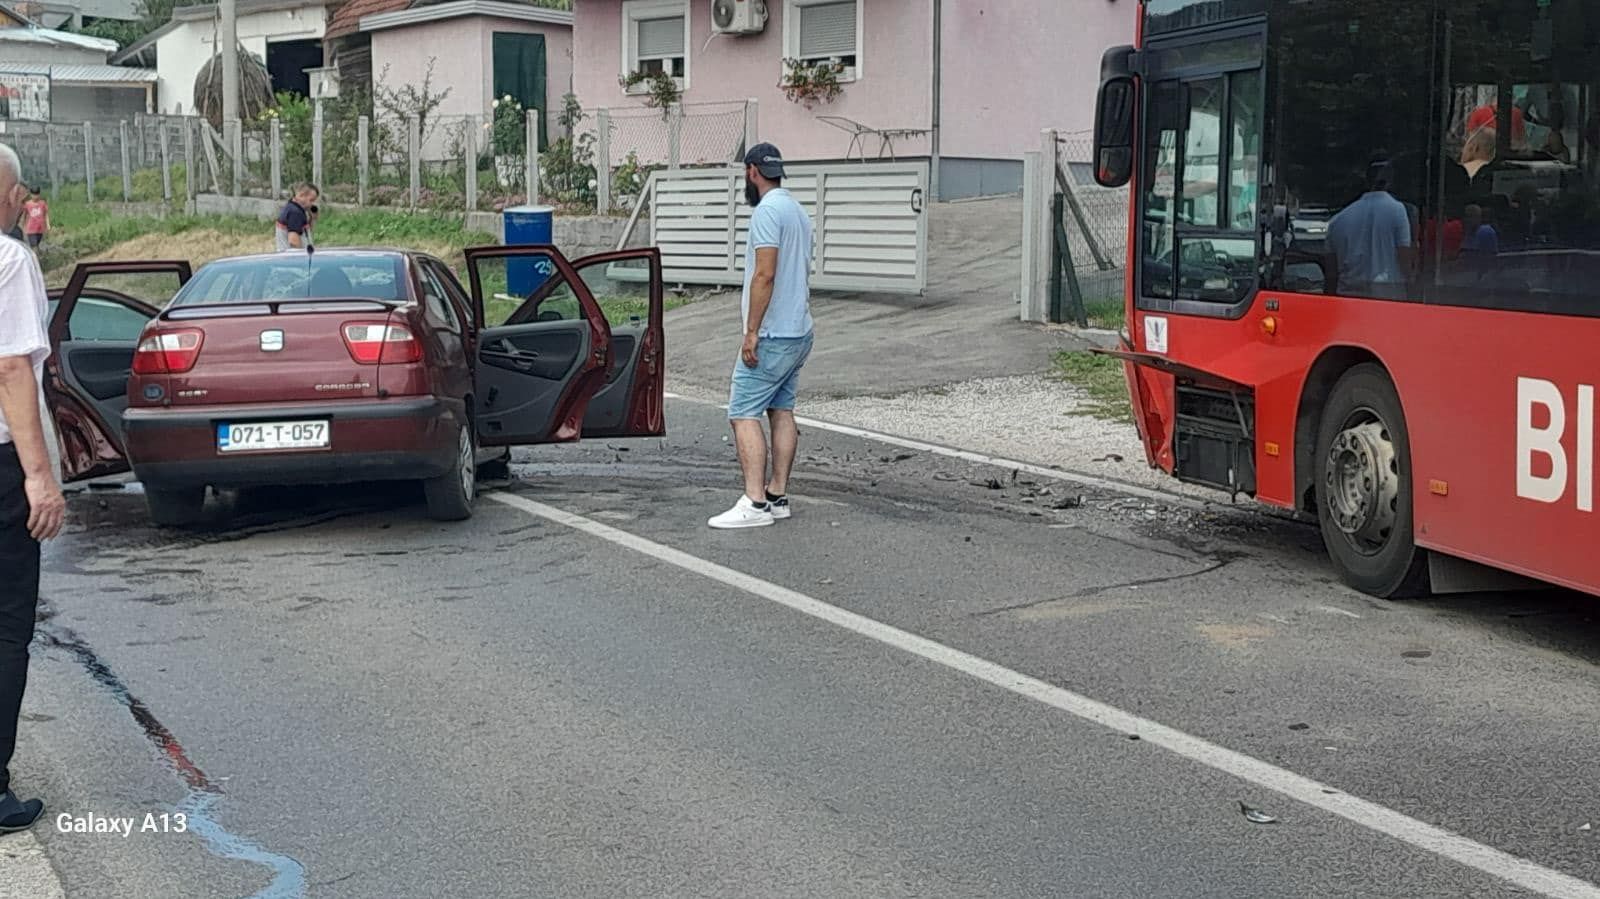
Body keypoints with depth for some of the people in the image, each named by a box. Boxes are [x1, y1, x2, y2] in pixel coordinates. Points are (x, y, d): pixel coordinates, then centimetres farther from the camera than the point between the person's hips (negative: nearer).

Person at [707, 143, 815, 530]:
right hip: (799, 333, 10)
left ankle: (755, 503, -13)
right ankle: (778, 496, 15)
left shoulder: (767, 212, -15)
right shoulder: (799, 212, 16)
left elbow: (765, 275, -22)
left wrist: (752, 332, -20)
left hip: (772, 337, -10)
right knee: (781, 411, 12)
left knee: (743, 414, -9)